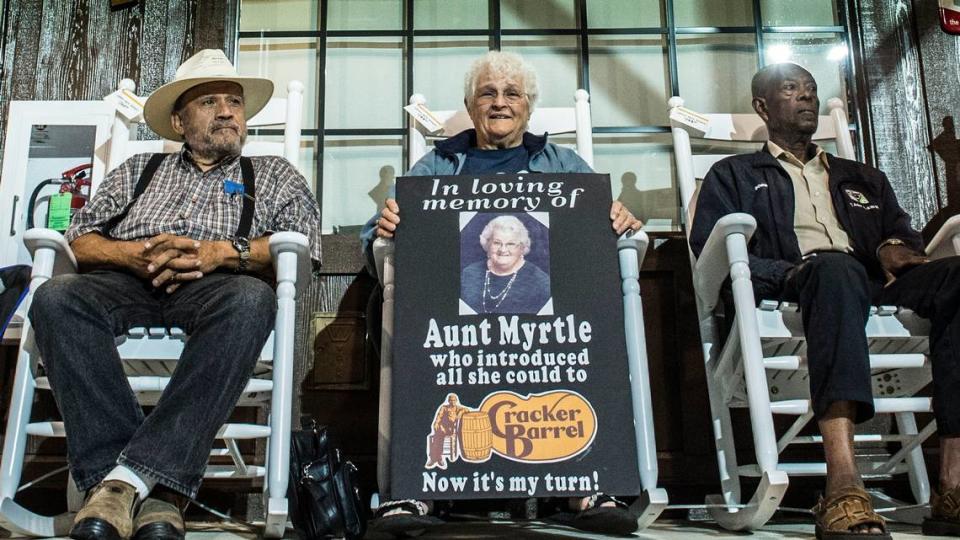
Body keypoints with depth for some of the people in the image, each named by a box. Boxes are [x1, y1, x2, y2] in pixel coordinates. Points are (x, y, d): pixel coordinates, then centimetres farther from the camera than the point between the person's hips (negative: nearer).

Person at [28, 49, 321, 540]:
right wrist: (133, 253, -4)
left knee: (250, 300, -38)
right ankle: (154, 488, -40)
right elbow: (79, 238, 19)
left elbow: (305, 243, 7)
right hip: (127, 282, 2)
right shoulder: (138, 169, 31)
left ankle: (128, 476, -42)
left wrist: (223, 252, -9)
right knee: (57, 297, -32)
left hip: (211, 288, -2)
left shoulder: (273, 175, 26)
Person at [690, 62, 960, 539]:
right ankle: (843, 488, -53)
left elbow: (904, 234, 25)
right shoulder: (734, 176, 22)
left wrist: (894, 247, -1)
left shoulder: (863, 178, 37)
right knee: (836, 267, -40)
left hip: (872, 287, 4)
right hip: (784, 295, -4)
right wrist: (790, 272, -12)